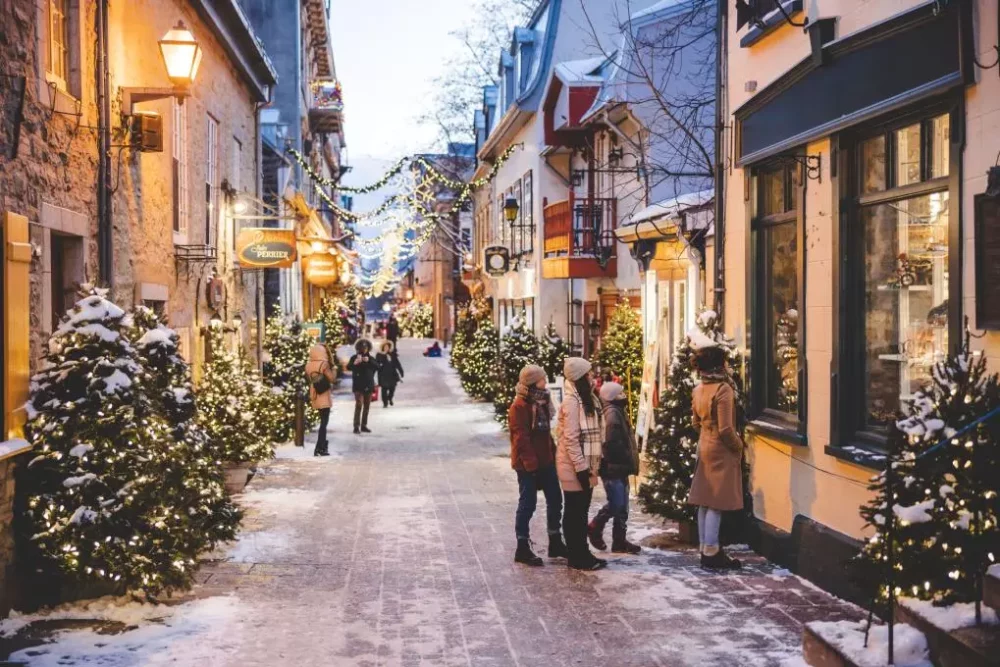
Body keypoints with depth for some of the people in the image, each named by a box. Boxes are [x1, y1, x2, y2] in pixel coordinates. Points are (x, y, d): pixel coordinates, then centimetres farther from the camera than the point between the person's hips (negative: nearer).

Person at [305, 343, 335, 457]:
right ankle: (319, 449, -8)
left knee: (323, 421, 21)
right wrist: (331, 367, -4)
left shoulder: (308, 365, 4)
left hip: (314, 395, 7)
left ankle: (323, 444, 28)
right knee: (324, 422, -3)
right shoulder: (324, 364, -15)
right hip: (324, 396, -7)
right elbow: (332, 379, -13)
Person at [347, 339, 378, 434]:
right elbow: (348, 367, -15)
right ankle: (356, 426, -15)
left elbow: (377, 367, -6)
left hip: (369, 385, 4)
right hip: (358, 385, -4)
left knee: (367, 406, 8)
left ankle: (364, 425, 15)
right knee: (359, 405, -13)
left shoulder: (370, 358, 9)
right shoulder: (355, 357, -1)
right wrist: (354, 363, -36)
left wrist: (369, 361, -22)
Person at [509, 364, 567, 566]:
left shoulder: (541, 402, 13)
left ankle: (555, 543, 25)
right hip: (528, 465, -9)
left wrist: (553, 454, 13)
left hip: (546, 462, 9)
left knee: (555, 500, 13)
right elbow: (520, 438, -20)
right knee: (528, 504, -2)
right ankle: (522, 548, 8)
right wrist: (530, 463, -22)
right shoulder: (519, 406, -16)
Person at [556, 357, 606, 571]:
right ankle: (576, 557, 7)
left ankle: (582, 553, 23)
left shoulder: (587, 399, 13)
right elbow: (570, 439, -21)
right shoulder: (571, 401, -18)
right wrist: (581, 468, -20)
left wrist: (592, 465, 16)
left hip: (585, 465, 9)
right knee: (574, 512, 0)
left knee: (582, 511, 15)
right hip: (574, 467, -9)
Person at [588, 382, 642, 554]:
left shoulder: (619, 411, 17)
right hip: (613, 468, -10)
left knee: (622, 506, 12)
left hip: (620, 467, 10)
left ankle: (619, 540, 17)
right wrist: (627, 459, -15)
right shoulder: (612, 413, -15)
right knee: (616, 503, -9)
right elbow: (612, 442, -24)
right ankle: (595, 528, 11)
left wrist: (629, 461, 12)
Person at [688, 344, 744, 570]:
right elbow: (726, 429, -21)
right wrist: (739, 445, -7)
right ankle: (712, 553, -2)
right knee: (717, 503, -4)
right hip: (720, 450, -8)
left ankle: (705, 548, 18)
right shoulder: (723, 389, -19)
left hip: (704, 446, 8)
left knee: (705, 500, 12)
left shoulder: (698, 390, 6)